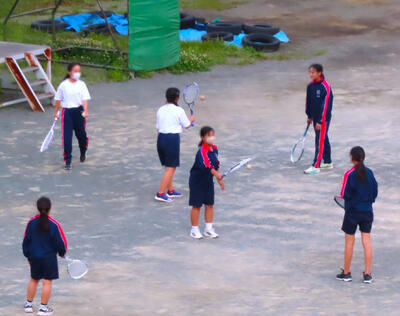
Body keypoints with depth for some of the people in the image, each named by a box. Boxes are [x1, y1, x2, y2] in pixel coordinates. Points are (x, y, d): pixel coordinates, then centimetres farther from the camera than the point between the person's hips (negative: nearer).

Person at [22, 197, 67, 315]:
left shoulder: (31, 222, -7)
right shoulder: (54, 225, -17)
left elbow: (26, 240, 0)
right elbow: (61, 242, -10)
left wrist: (28, 255, 14)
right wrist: (62, 252, 11)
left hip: (34, 257, 4)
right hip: (49, 257, -4)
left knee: (34, 280, 20)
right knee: (47, 282, 6)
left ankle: (28, 304, 27)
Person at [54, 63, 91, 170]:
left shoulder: (81, 84, -1)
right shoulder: (63, 85, -2)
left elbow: (85, 99, -7)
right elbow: (58, 99, 8)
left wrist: (85, 111, -22)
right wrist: (56, 112, 12)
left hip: (79, 111, 1)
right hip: (67, 111, -1)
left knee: (81, 134, 9)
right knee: (67, 137, -5)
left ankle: (83, 152, 41)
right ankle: (67, 161, 1)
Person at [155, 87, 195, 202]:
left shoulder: (160, 110, 8)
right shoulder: (179, 110, -9)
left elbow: (158, 128, 13)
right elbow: (187, 125, 2)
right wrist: (191, 120, 23)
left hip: (161, 138, 7)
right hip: (173, 139, -7)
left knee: (169, 167, 20)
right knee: (170, 168, -2)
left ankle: (170, 190, 30)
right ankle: (160, 194, -7)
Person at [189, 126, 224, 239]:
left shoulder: (214, 148, 2)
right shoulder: (202, 151, -24)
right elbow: (205, 165, -40)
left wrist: (219, 179, 18)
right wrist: (216, 174, -50)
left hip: (208, 180, 7)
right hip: (197, 181, -7)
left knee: (210, 204, 10)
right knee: (196, 206, 2)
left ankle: (209, 229, 21)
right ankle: (194, 230, 13)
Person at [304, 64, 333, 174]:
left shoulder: (325, 87, -20)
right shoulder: (310, 86, 2)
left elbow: (326, 105, -20)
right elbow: (308, 101, 15)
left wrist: (320, 121, -19)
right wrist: (309, 116, 20)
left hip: (323, 118, -8)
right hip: (315, 117, 8)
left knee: (320, 141, -6)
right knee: (323, 140, 17)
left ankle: (315, 167, -6)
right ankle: (328, 162, 29)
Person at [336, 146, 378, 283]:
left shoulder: (350, 175, -16)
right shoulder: (369, 173, -2)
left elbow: (345, 194, -15)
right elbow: (375, 191, 3)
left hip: (352, 212, -4)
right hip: (367, 211, 4)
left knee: (349, 242, 7)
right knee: (366, 241, 7)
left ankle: (346, 272, 16)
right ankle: (367, 274, 6)